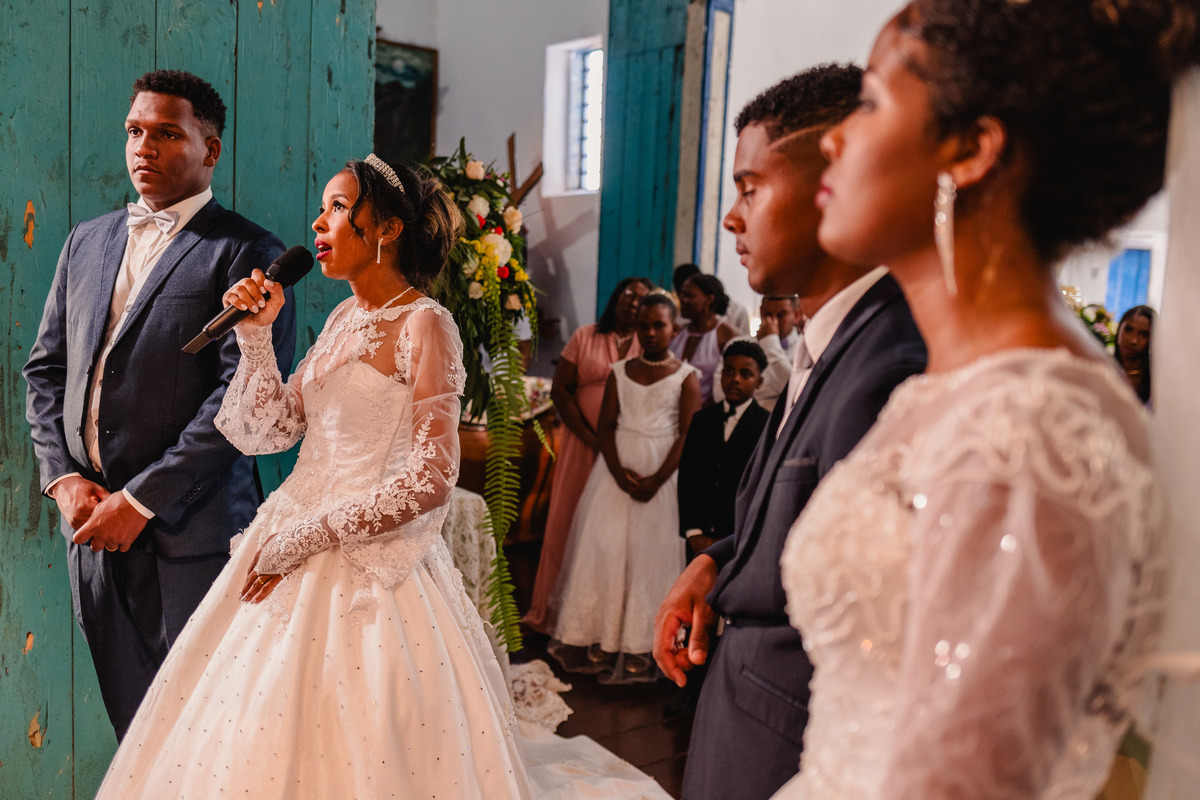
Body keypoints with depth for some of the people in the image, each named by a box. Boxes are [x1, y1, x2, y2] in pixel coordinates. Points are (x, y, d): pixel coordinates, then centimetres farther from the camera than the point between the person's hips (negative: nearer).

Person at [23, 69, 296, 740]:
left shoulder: (247, 253, -7)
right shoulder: (87, 241, 15)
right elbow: (46, 367, 17)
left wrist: (140, 500, -14)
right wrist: (63, 477, 2)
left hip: (192, 532, -5)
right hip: (94, 526, 6)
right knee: (132, 722, 14)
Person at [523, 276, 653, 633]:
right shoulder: (585, 337, 6)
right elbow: (559, 390, 1)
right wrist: (591, 438, -8)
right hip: (583, 442, 0)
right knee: (569, 520, 4)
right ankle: (553, 609, 15)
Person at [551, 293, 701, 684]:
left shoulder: (686, 377, 1)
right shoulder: (620, 372, 9)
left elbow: (688, 436, -6)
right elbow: (606, 425, 3)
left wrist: (656, 480, -17)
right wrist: (618, 471, -13)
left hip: (662, 471, -3)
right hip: (617, 466, 3)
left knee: (651, 552, -3)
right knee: (605, 546, 1)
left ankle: (641, 646, 6)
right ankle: (602, 641, 11)